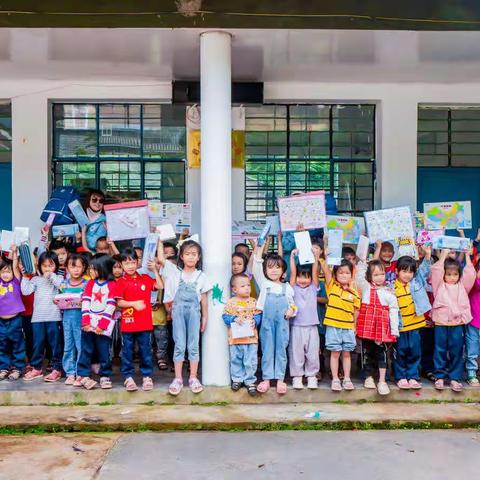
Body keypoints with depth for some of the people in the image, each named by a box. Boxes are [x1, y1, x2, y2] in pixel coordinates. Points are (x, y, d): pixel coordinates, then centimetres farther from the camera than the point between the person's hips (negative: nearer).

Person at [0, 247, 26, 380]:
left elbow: (15, 266, -12)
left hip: (15, 320, -3)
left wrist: (14, 252, -20)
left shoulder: (16, 281, -3)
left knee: (17, 346, 7)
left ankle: (17, 368, 16)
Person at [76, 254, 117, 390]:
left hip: (103, 326, -3)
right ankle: (83, 375, 10)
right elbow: (85, 302, 4)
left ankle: (105, 376, 11)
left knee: (104, 352, 2)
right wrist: (86, 321, -7)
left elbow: (111, 306, -8)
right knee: (86, 351, 4)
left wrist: (102, 325, -13)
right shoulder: (91, 283, 11)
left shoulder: (112, 285, -3)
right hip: (89, 324, 3)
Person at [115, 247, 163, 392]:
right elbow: (119, 302, -6)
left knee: (146, 351, 8)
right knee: (127, 351, 6)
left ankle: (147, 376, 17)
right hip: (127, 323, -2)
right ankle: (128, 377, 15)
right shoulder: (121, 282, -2)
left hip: (145, 323, 2)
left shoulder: (145, 278, 7)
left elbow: (160, 286, 5)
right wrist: (134, 303, -19)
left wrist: (155, 270, 1)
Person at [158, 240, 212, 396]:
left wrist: (204, 317, 7)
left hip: (194, 311, 1)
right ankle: (178, 379, 8)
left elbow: (204, 299, 8)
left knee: (193, 345, 5)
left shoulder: (201, 276, 4)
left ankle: (193, 378, 12)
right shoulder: (174, 271, 3)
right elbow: (160, 258, -6)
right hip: (178, 310, -1)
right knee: (179, 345, 1)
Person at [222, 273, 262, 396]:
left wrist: (254, 321, -15)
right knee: (236, 360, 11)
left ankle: (250, 381, 18)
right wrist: (234, 319, -20)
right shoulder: (231, 303, -3)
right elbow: (226, 317, -4)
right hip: (235, 338, -1)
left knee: (250, 361, 5)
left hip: (251, 337, 1)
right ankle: (237, 379, 27)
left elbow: (259, 315, 4)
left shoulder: (253, 302, 2)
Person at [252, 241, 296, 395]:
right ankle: (266, 378, 11)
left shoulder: (287, 287, 10)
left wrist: (291, 310, -6)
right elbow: (256, 270, -7)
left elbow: (292, 303, 16)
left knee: (281, 350, 4)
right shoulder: (264, 283, 6)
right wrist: (259, 252, -13)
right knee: (267, 350, 4)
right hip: (267, 322, -1)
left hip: (282, 323, 1)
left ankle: (280, 379, 10)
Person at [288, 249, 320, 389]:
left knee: (312, 353, 7)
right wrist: (292, 257, -15)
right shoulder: (294, 288, 4)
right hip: (296, 326, -1)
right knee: (296, 353, 5)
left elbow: (315, 272, -4)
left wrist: (316, 257, -14)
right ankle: (297, 376, 16)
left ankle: (312, 376, 21)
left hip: (311, 326, 1)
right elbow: (292, 272, -6)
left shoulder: (313, 288, 7)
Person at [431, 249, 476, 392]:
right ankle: (440, 376, 16)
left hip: (458, 323, 2)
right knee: (440, 350, 5)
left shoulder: (462, 286, 11)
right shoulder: (439, 285, 4)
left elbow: (470, 274, 1)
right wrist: (444, 255, -5)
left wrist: (467, 256, 3)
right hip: (441, 322, -2)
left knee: (456, 351, 5)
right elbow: (436, 271, -8)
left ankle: (455, 378, 14)